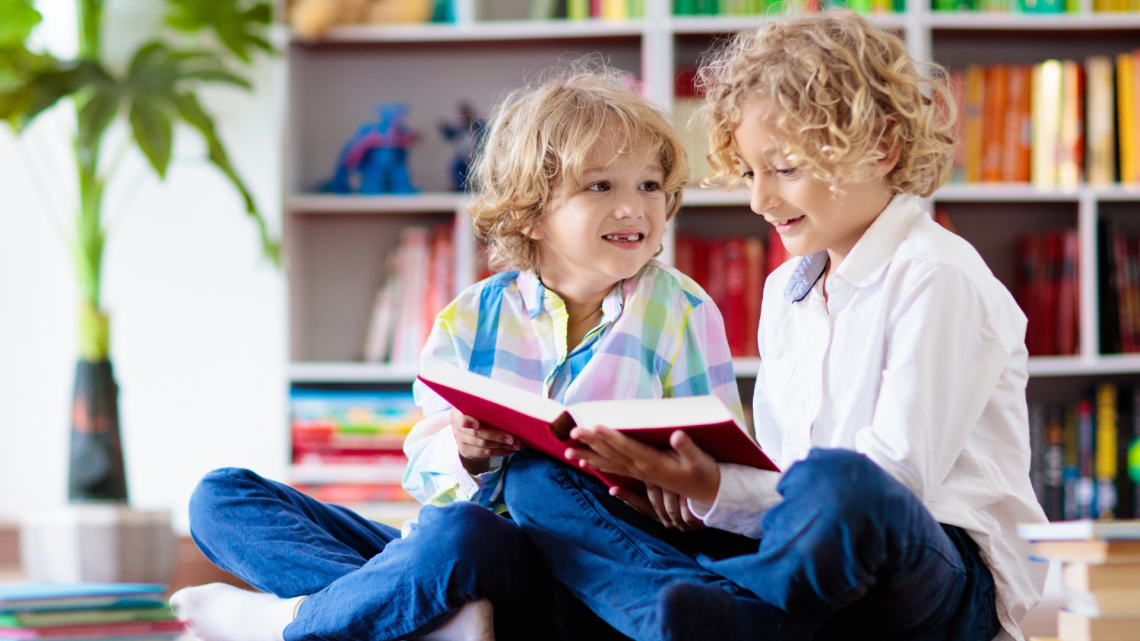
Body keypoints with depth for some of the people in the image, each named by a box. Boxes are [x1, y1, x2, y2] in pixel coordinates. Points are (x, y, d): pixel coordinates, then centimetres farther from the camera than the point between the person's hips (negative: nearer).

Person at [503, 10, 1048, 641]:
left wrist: (719, 491, -23)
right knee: (536, 479, -4)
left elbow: (898, 483, -16)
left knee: (832, 485, -45)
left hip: (952, 583, -7)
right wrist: (689, 485, -5)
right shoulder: (785, 291, 18)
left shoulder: (938, 280, -7)